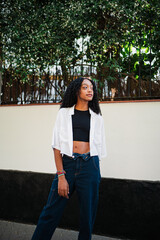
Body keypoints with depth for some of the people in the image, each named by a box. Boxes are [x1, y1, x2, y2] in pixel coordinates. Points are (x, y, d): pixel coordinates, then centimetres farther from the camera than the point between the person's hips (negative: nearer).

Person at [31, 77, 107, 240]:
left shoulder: (97, 117, 12)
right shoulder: (64, 113, 7)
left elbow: (99, 147, 14)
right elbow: (57, 146, 0)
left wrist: (95, 171, 7)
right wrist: (61, 176, -9)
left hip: (90, 166, 2)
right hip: (67, 163, -1)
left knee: (88, 213, 5)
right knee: (51, 212, -1)